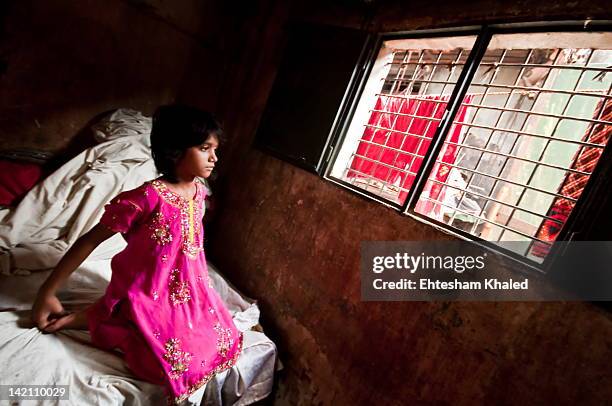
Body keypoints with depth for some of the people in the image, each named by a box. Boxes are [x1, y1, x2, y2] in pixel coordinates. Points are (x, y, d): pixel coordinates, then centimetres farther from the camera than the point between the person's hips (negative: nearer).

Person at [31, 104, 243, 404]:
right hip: (145, 297, -7)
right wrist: (47, 293, -10)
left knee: (226, 343, 10)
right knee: (181, 364, -11)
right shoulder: (146, 198, -25)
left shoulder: (199, 191, -3)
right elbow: (90, 241, -16)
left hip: (189, 292, 7)